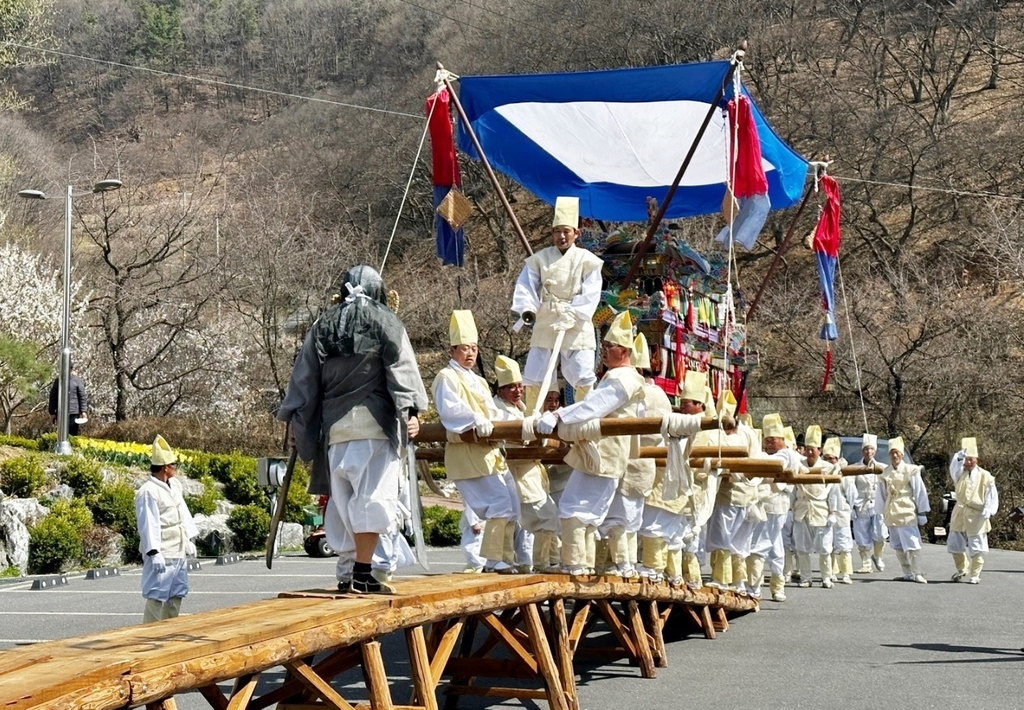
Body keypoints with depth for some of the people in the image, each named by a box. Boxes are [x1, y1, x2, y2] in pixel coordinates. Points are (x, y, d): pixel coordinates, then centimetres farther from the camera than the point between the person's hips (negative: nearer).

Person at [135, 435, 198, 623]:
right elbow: (148, 524, -20)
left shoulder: (174, 484, 10)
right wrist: (154, 553, -23)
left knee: (176, 594, 15)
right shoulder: (148, 491, -17)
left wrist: (189, 540, 21)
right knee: (157, 596, -7)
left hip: (178, 551, 9)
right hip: (161, 554, -9)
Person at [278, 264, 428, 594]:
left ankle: (346, 573, 10)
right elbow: (401, 367, -5)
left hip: (334, 425, 5)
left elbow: (304, 378, 17)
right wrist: (410, 410, -10)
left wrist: (295, 419, 22)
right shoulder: (385, 321, 5)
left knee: (343, 500, 10)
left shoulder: (322, 326, 17)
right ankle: (362, 574, -15)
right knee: (373, 496, -7)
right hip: (374, 422, -5)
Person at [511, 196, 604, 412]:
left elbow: (590, 295, -8)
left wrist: (571, 316, -22)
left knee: (583, 379, -5)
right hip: (545, 325, 2)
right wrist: (527, 309, -22)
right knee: (533, 377, 4)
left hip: (576, 328, -2)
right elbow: (526, 286, -2)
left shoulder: (587, 260, 0)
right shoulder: (540, 259, 7)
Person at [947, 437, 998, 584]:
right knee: (954, 544, 10)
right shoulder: (959, 473, 5)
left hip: (977, 515, -4)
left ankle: (975, 575, 6)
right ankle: (962, 569, 31)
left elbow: (992, 496, -3)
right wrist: (959, 457, -37)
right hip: (960, 513, 4)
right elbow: (954, 467, -18)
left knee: (976, 547, -4)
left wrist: (988, 511, -18)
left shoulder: (985, 476, -2)